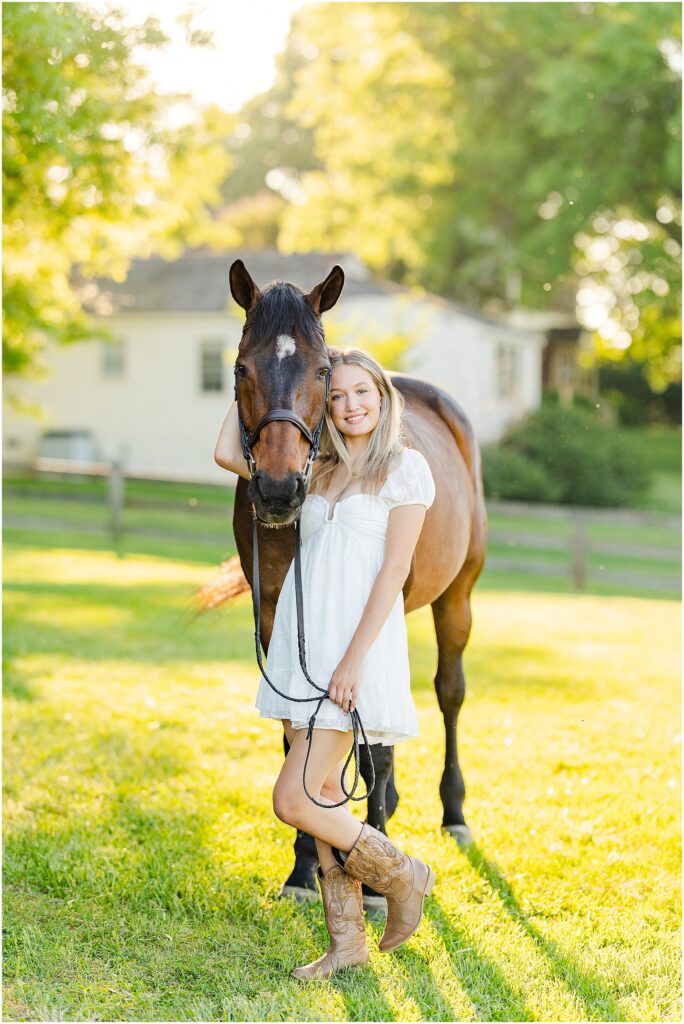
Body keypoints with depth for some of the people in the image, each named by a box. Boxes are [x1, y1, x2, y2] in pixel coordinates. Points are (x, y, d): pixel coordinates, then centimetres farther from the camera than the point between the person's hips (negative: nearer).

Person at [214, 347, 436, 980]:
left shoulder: (405, 468, -4)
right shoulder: (317, 469, 14)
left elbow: (394, 570, -10)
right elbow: (229, 453, 13)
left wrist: (353, 660, -16)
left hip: (357, 645, -7)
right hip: (302, 643, 7)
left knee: (294, 801, -11)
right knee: (323, 794, 9)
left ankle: (401, 874, 11)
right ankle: (347, 941, 19)